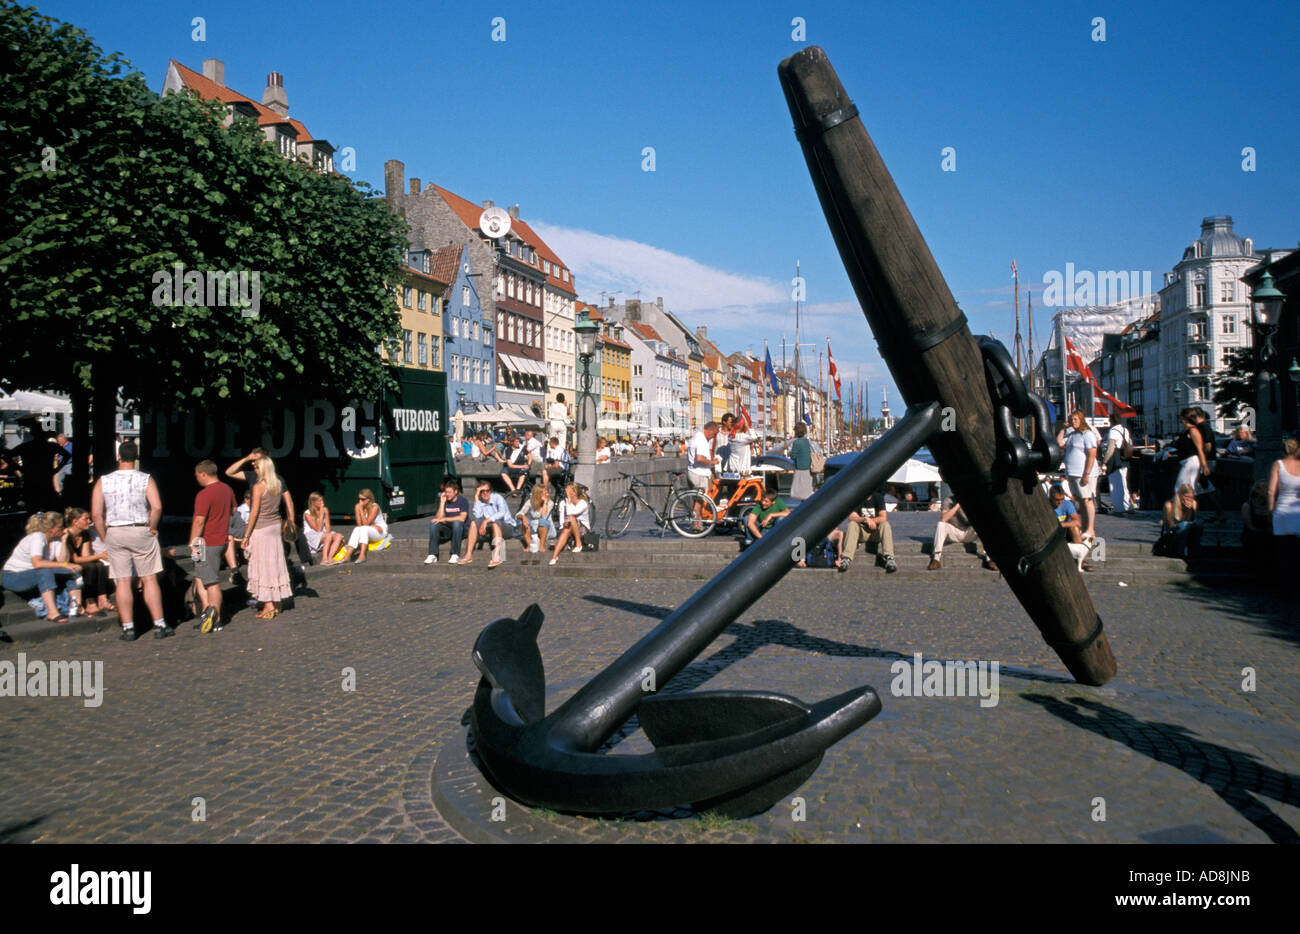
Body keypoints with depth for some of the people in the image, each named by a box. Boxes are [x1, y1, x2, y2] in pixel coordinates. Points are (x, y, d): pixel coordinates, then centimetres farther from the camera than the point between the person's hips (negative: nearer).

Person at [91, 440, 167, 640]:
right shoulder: (145, 479, -2)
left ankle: (128, 628, 7)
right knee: (149, 579, 3)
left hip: (114, 533, 1)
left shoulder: (103, 482, 3)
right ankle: (159, 626, 3)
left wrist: (105, 538, 7)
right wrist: (152, 528, 0)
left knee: (122, 582, 5)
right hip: (141, 531, -1)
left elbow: (96, 514, -2)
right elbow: (157, 507, -14)